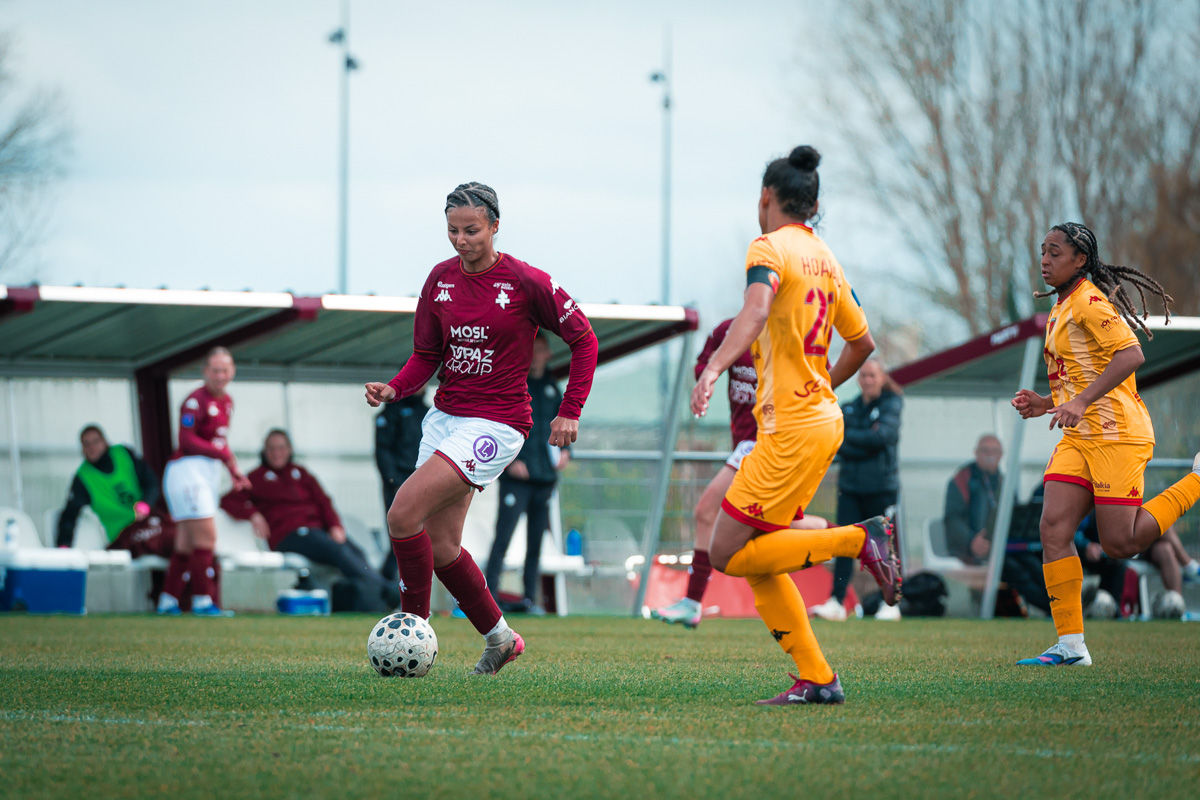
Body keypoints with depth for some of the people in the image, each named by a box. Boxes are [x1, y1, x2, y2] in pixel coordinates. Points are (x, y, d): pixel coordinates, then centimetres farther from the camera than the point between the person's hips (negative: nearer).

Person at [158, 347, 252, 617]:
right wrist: (225, 455, -20)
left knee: (187, 542, 10)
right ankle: (202, 601, -8)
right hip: (188, 470, -9)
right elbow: (188, 440, -19)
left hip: (209, 473, 9)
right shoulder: (196, 401, -13)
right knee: (206, 537, -11)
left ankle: (168, 601, 14)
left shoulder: (227, 402, 14)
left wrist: (234, 472, 11)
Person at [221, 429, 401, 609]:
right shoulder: (258, 477, 18)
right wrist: (253, 514, -10)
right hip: (289, 534, -5)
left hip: (319, 528, 5)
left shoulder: (300, 473, 28)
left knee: (356, 553, -27)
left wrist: (335, 525, -1)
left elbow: (323, 500, 18)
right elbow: (229, 501, 8)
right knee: (338, 551, -33)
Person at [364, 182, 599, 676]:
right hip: (445, 415, 7)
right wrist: (394, 389, -9)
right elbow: (426, 356, 11)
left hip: (496, 424, -7)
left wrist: (570, 412, -5)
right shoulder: (441, 279, 5)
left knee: (403, 514, -21)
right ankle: (499, 638, 25)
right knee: (440, 546, 6)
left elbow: (583, 339, -1)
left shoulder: (527, 282, -10)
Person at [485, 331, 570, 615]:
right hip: (516, 475, -5)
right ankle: (489, 595, -12)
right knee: (503, 538, -12)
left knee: (536, 541, 7)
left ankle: (529, 597, 12)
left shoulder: (552, 389, 15)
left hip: (545, 475, 5)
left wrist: (564, 450, 5)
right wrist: (508, 461, -13)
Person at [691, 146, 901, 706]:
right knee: (756, 560, 10)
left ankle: (858, 539, -9)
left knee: (728, 553, -6)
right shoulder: (826, 259, 15)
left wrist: (714, 367, -43)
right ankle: (816, 678, 5)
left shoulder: (770, 248, -10)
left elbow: (756, 310, -30)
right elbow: (861, 341, 23)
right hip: (822, 418, 9)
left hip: (791, 429, -9)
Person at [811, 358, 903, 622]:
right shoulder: (849, 408, 13)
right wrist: (866, 441, -11)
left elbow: (882, 436, -14)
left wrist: (849, 436, -8)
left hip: (881, 488, -4)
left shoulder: (891, 405, 1)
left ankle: (890, 604, 12)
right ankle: (837, 602, -8)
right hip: (850, 486, 4)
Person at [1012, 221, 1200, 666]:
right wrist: (1046, 404, 12)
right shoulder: (1061, 308, 19)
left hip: (1116, 434, -9)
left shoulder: (1089, 302, -11)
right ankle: (1070, 645, -7)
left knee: (1120, 543, -8)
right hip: (1079, 439, 9)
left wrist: (1081, 402, -31)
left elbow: (1131, 355, -25)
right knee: (1054, 530, -7)